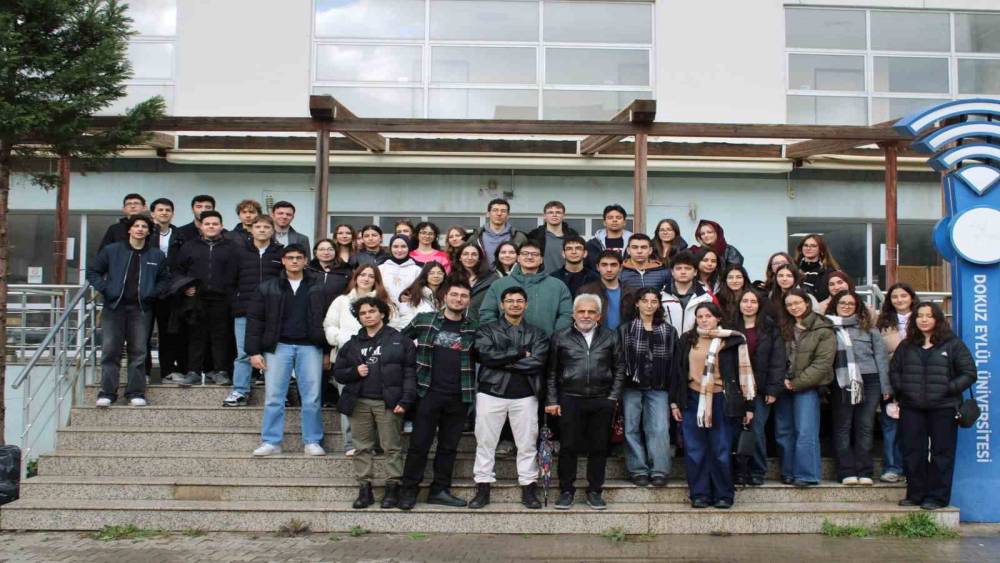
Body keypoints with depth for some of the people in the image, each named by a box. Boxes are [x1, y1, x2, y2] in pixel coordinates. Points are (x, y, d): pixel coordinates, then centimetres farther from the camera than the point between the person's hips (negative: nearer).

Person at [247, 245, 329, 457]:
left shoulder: (317, 289, 6)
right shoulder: (267, 288, 6)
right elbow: (254, 319, 4)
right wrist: (254, 351, -3)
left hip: (309, 347, 0)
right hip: (278, 346, 0)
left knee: (311, 398, 0)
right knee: (273, 397, 1)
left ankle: (312, 442, 9)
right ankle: (271, 442, 8)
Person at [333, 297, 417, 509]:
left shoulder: (400, 341, 4)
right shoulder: (352, 344, 16)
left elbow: (410, 373, -3)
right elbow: (338, 372, 17)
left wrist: (405, 400, -12)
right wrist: (355, 372, -4)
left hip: (388, 403, -4)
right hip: (359, 402, 4)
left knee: (391, 447, -2)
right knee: (362, 448, 5)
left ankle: (392, 488, 4)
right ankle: (364, 489, 10)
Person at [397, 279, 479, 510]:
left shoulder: (473, 328, 4)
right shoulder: (424, 321, 1)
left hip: (459, 396, 2)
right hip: (428, 393, -2)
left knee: (449, 446, 9)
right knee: (419, 443, 1)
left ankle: (440, 490, 19)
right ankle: (409, 490, 11)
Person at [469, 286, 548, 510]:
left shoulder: (536, 334, 10)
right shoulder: (487, 330, 8)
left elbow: (538, 363, -7)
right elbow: (485, 355, -11)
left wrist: (503, 361, -10)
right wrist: (521, 354, -9)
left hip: (525, 395, 0)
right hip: (491, 392, 0)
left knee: (527, 443, 3)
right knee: (485, 442, 2)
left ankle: (528, 489, 12)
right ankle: (482, 489, 10)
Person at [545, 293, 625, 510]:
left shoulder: (610, 338, 9)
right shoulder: (560, 338, 6)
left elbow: (619, 369, 10)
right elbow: (552, 372, 6)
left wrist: (613, 396, 2)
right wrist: (552, 400, 1)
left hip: (602, 402, 1)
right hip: (570, 400, -1)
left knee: (599, 447, 5)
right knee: (568, 447, 2)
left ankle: (595, 491, 16)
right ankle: (566, 491, 12)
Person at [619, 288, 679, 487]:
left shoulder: (668, 331, 10)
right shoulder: (625, 330, 4)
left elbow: (673, 361, 7)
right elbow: (619, 359, -1)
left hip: (658, 389, 1)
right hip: (631, 387, 0)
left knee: (659, 429, -8)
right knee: (632, 428, 2)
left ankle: (659, 471, -2)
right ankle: (638, 471, 9)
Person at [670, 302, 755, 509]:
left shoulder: (732, 340, -2)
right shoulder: (687, 340, 8)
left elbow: (744, 372, 0)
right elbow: (678, 371, 12)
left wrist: (748, 405, -2)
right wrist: (674, 402, 10)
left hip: (721, 400, -3)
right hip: (693, 400, 3)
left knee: (721, 452, 1)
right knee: (695, 451, 3)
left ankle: (723, 495, 13)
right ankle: (699, 494, 12)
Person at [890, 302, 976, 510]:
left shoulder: (953, 344, 2)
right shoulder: (906, 346, 13)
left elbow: (969, 374, -1)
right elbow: (894, 370, 20)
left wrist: (948, 389, -11)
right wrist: (901, 389, 3)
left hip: (943, 408, -3)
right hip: (911, 409, 4)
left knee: (941, 453, 0)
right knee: (913, 453, 5)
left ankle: (937, 497, 7)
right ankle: (915, 495, 15)